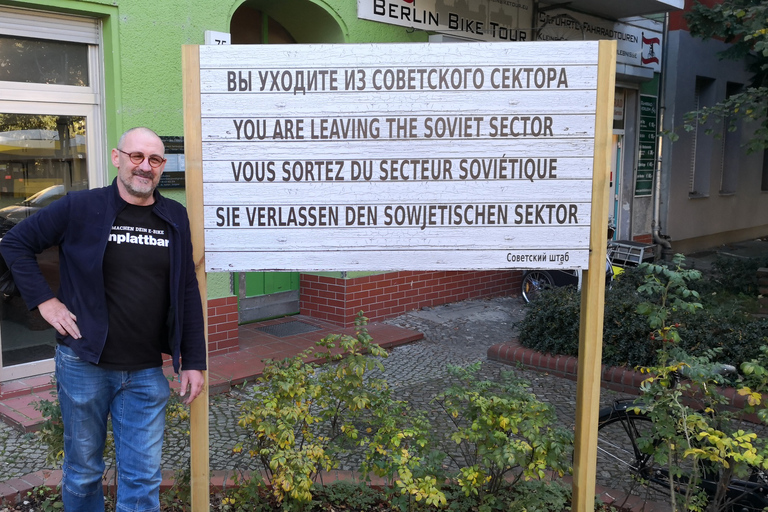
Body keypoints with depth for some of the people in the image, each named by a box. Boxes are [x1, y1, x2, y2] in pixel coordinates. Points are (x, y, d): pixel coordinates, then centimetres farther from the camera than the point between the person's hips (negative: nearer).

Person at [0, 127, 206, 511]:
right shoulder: (80, 208, -5)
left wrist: (194, 362, 3)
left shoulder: (175, 218, 2)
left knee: (143, 479, 8)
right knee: (82, 472, 16)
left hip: (147, 373, 2)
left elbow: (187, 293, 5)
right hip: (84, 364, -1)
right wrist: (44, 300, -6)